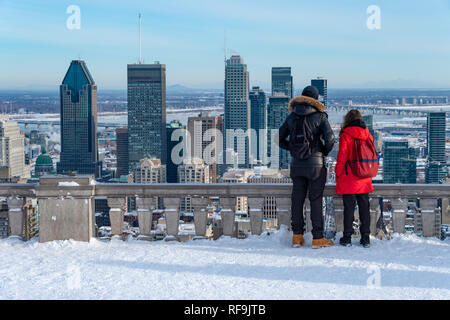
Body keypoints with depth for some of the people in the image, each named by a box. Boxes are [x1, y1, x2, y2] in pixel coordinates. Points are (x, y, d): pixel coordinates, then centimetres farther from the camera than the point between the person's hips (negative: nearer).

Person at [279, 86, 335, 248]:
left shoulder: (292, 116, 6)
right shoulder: (320, 116, -5)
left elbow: (279, 139, 9)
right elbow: (330, 138, -13)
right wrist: (325, 151, 4)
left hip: (296, 163, 3)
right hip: (315, 163, -3)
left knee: (297, 199, 9)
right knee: (316, 200, 1)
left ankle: (297, 236, 13)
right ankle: (318, 238, 3)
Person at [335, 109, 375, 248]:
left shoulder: (345, 135, -10)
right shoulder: (368, 135, 5)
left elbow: (342, 157, -11)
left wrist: (338, 173, 0)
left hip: (349, 179, -4)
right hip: (364, 179, 4)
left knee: (349, 207, 2)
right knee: (364, 207, 9)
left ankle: (347, 237, 6)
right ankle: (366, 238, 11)